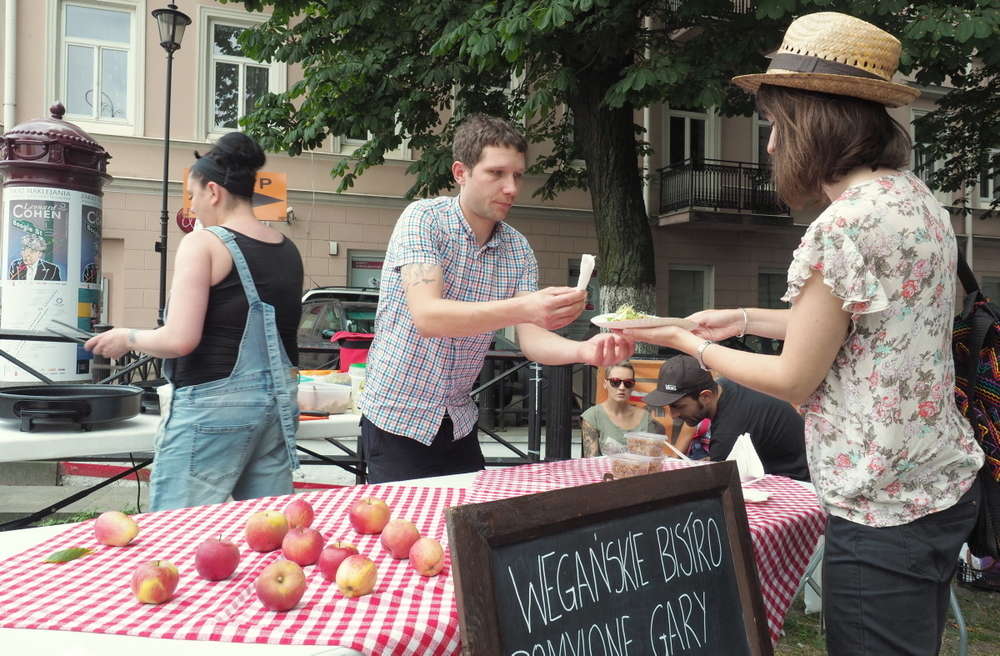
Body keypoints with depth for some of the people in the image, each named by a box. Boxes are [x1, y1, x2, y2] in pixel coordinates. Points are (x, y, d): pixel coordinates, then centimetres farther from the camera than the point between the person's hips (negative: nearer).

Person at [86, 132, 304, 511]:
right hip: (279, 400, 7)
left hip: (214, 404, -7)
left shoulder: (203, 243, -9)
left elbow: (180, 340, -16)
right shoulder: (288, 250, 10)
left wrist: (128, 338, 1)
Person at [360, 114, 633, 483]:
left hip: (458, 422, 5)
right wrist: (522, 309, -42)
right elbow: (426, 316, -29)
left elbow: (531, 339, -7)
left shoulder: (518, 249, 0)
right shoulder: (424, 219, -16)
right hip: (398, 419, -5)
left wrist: (584, 351, -29)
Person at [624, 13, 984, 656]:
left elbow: (794, 380, -13)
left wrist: (690, 345, 0)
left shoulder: (845, 227, -23)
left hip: (883, 514, -9)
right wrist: (747, 319, 17)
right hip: (945, 484, 9)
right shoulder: (920, 199, 6)